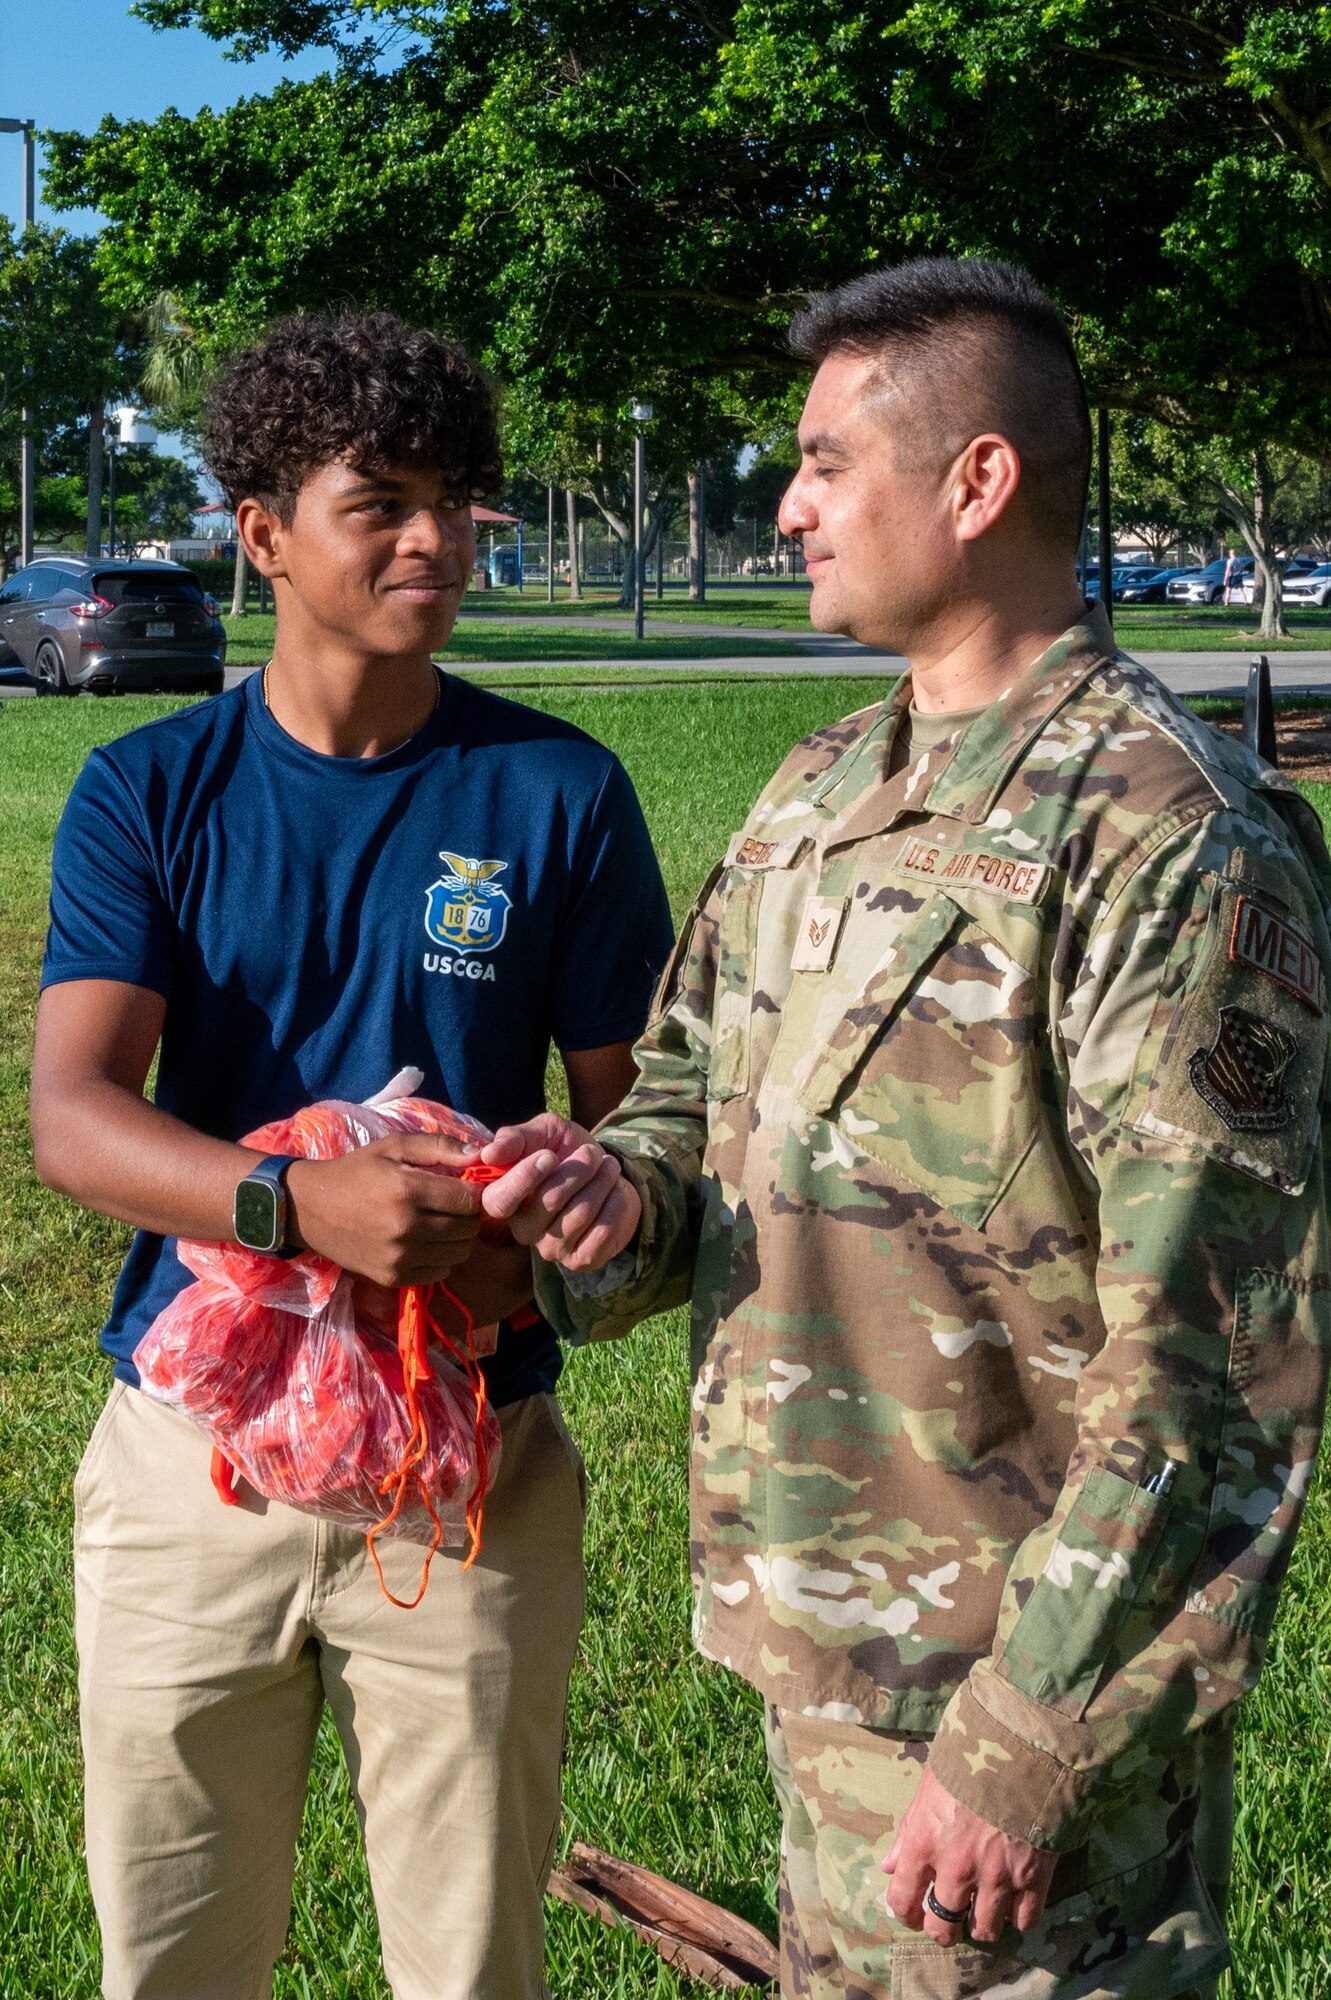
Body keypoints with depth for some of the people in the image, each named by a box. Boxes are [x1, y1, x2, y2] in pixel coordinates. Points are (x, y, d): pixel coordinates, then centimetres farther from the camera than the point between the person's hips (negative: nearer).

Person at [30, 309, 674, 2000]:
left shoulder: (557, 793, -1)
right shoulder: (149, 794, -1)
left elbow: (632, 1108, 2)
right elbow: (70, 1115, -13)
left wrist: (545, 1241, -20)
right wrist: (306, 1201, -31)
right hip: (189, 1459, 1)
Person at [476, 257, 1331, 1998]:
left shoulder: (1168, 841, -18)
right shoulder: (822, 796, 9)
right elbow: (689, 1084, 18)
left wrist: (1026, 1747, -21)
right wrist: (623, 1197, -6)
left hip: (1024, 1686, -8)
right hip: (822, 1654, 8)